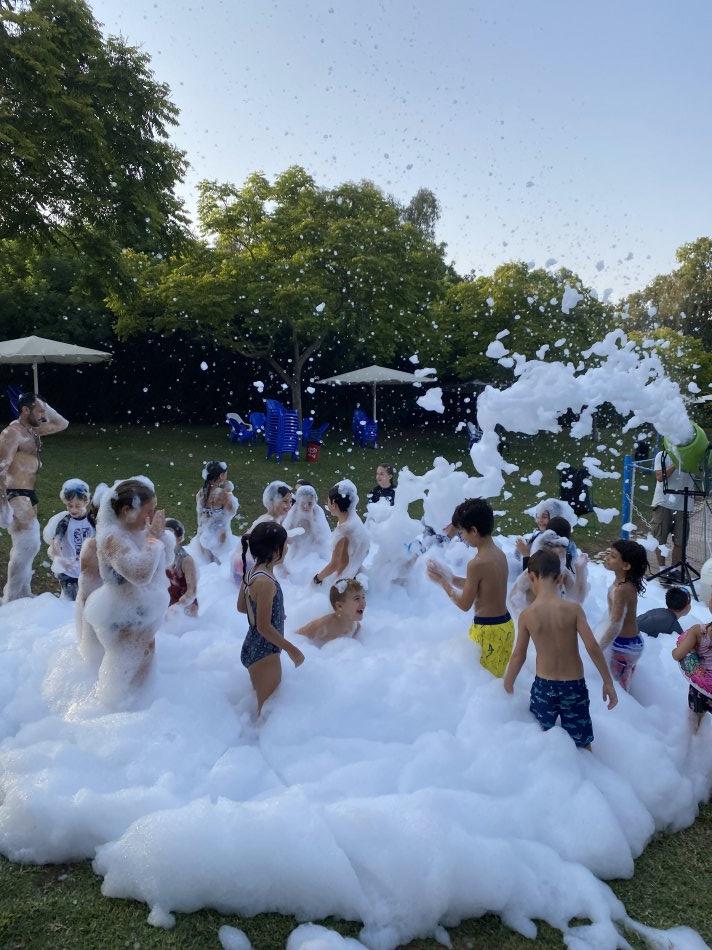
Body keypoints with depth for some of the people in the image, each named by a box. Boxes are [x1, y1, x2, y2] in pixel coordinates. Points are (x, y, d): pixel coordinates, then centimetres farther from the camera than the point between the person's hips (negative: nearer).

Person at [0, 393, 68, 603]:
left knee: (25, 546, 17)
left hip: (28, 495, 10)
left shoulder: (32, 430, 12)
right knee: (28, 545, -10)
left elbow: (62, 424, 23)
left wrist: (44, 406, 8)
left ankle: (22, 594, 29)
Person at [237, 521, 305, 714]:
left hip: (253, 648, 9)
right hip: (264, 653, -9)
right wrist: (292, 649, -15)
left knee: (263, 705, 25)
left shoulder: (251, 572, 0)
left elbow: (241, 606, 13)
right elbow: (264, 627, -25)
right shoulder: (265, 582, -28)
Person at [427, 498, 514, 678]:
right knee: (499, 676, 18)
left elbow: (464, 604, -13)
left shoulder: (476, 564, -23)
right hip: (506, 625, 8)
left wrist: (442, 582, -2)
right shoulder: (500, 555, 2)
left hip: (487, 629, -8)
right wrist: (449, 578, 13)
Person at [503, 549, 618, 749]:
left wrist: (508, 684, 13)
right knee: (582, 744, 18)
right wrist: (608, 682, -3)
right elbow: (593, 648, -15)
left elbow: (519, 655, -3)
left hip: (544, 686, 0)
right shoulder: (573, 609, -14)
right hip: (574, 685, 0)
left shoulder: (527, 615, -11)